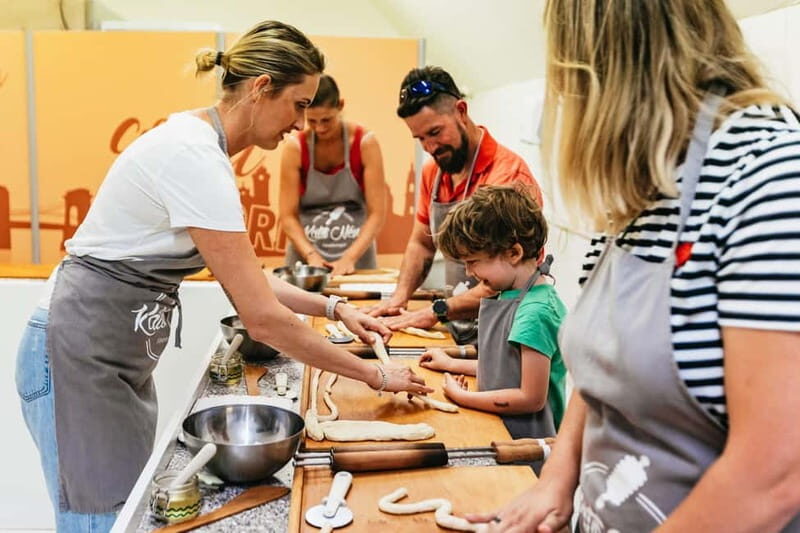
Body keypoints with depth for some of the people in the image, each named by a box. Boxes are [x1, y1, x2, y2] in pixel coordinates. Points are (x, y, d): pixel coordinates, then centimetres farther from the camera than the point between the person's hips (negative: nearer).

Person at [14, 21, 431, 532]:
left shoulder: (202, 146, 5)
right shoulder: (193, 158, -25)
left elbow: (248, 279, 12)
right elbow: (263, 318, -25)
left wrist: (333, 307, 4)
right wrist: (375, 375, -16)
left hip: (120, 355, 9)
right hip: (79, 356, -9)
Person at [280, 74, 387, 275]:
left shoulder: (365, 143, -9)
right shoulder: (295, 148, -8)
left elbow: (377, 213, -11)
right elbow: (288, 216, -7)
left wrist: (349, 258, -19)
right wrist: (311, 256, -19)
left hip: (357, 257, 0)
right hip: (305, 257, 0)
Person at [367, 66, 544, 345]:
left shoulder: (508, 173, -17)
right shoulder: (433, 172, 10)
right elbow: (421, 244, 21)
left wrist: (438, 311, -22)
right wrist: (399, 297, 6)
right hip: (457, 331, 7)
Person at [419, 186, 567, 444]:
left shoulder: (535, 312, -19)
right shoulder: (511, 296, 9)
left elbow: (532, 399, -17)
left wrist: (461, 396, -9)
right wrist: (452, 364, 22)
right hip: (499, 430, 8)